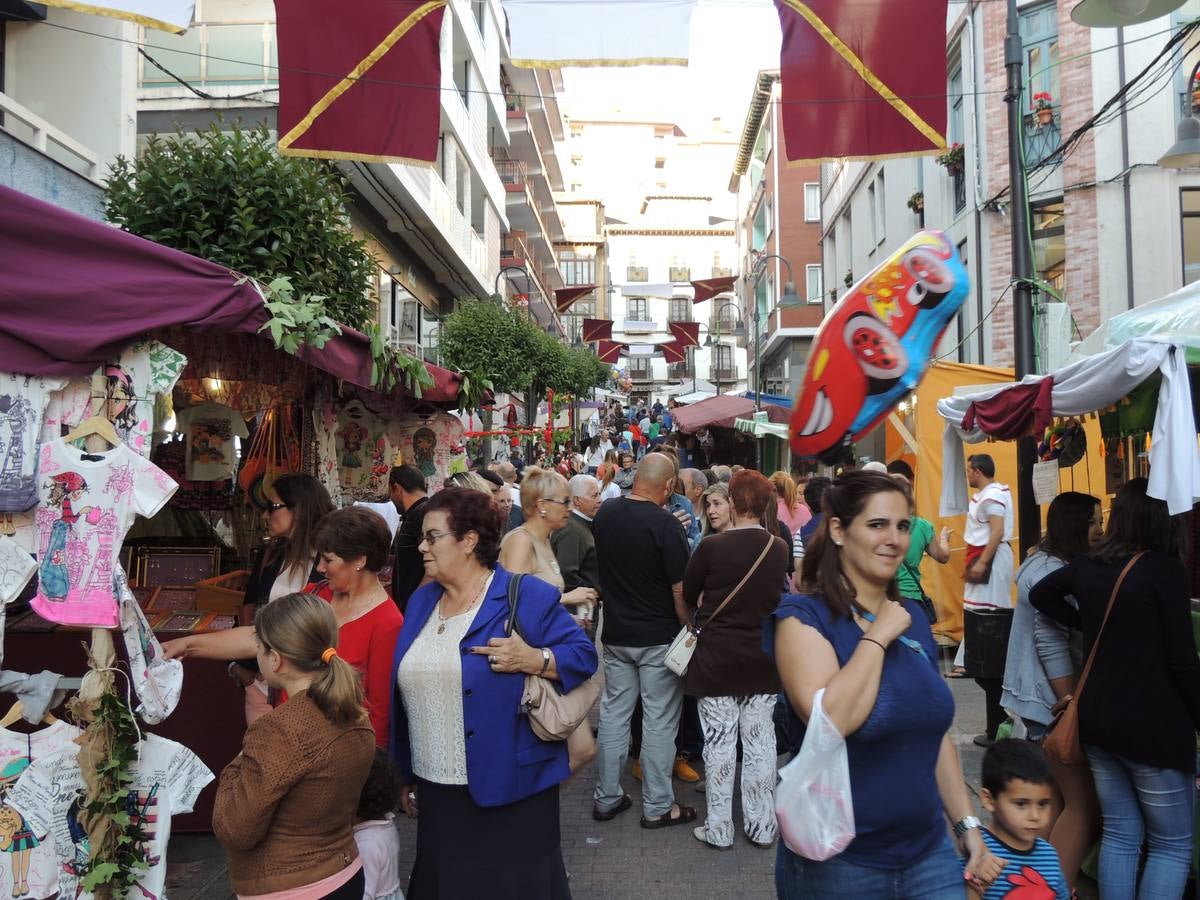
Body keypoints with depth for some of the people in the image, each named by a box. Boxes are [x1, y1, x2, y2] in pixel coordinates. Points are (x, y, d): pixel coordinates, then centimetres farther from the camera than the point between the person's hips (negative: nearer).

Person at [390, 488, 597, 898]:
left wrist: (533, 659, -27)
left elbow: (583, 655, -9)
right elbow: (405, 695, 13)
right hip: (435, 791, 6)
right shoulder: (421, 601, 8)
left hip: (510, 788, -6)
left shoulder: (528, 596, -11)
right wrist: (406, 775, 16)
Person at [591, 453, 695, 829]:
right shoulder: (666, 525, -20)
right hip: (659, 638, -5)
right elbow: (681, 590, -18)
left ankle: (606, 798, 24)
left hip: (615, 634, 5)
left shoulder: (605, 513, -3)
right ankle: (658, 807, 17)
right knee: (659, 721, 6)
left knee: (613, 713, 14)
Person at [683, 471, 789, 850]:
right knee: (760, 741, 12)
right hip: (763, 658, 3)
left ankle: (719, 829, 16)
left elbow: (687, 596, -1)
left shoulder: (711, 546, -15)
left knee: (720, 742, 6)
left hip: (716, 657, -3)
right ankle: (762, 826, 22)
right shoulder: (780, 549, -5)